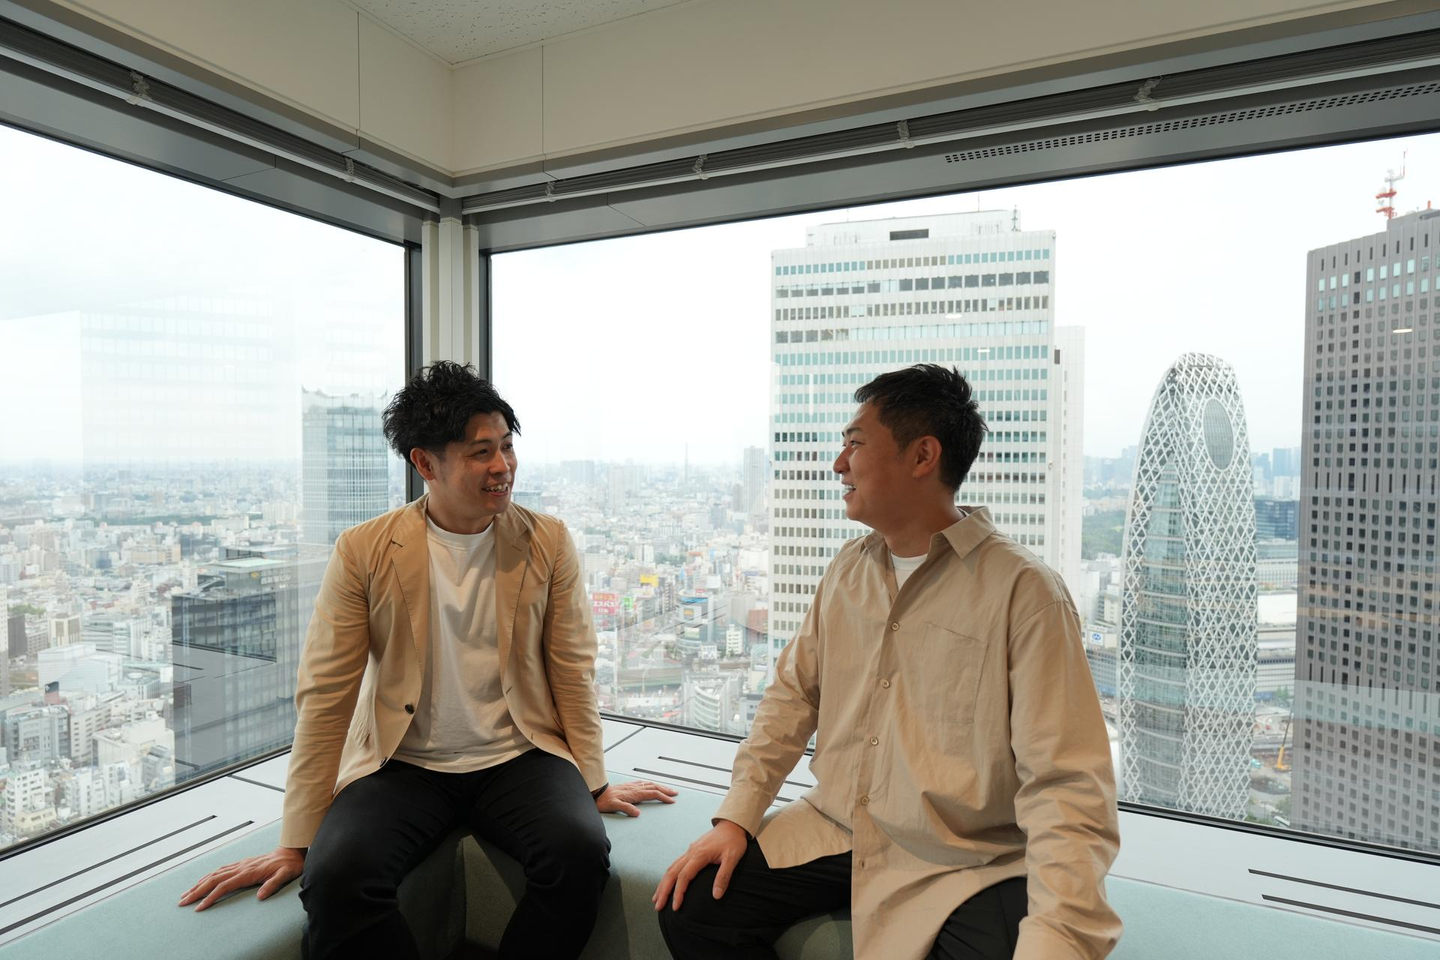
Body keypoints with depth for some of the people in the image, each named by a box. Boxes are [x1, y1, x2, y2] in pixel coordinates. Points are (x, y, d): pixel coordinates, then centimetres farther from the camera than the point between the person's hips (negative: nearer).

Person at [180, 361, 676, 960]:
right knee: (336, 878, -29)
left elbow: (573, 671, 2)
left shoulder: (547, 542, -2)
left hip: (519, 759, 1)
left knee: (580, 852, -26)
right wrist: (297, 842, -3)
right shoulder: (363, 551, -4)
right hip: (402, 765, 0)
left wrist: (593, 784, 1)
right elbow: (325, 694, -3)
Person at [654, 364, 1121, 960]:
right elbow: (794, 694, 8)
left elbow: (1067, 788, -19)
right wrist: (736, 817, 1)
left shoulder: (1025, 593, -16)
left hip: (962, 865, -4)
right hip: (832, 833, 5)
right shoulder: (847, 570, 4)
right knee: (688, 907, -7)